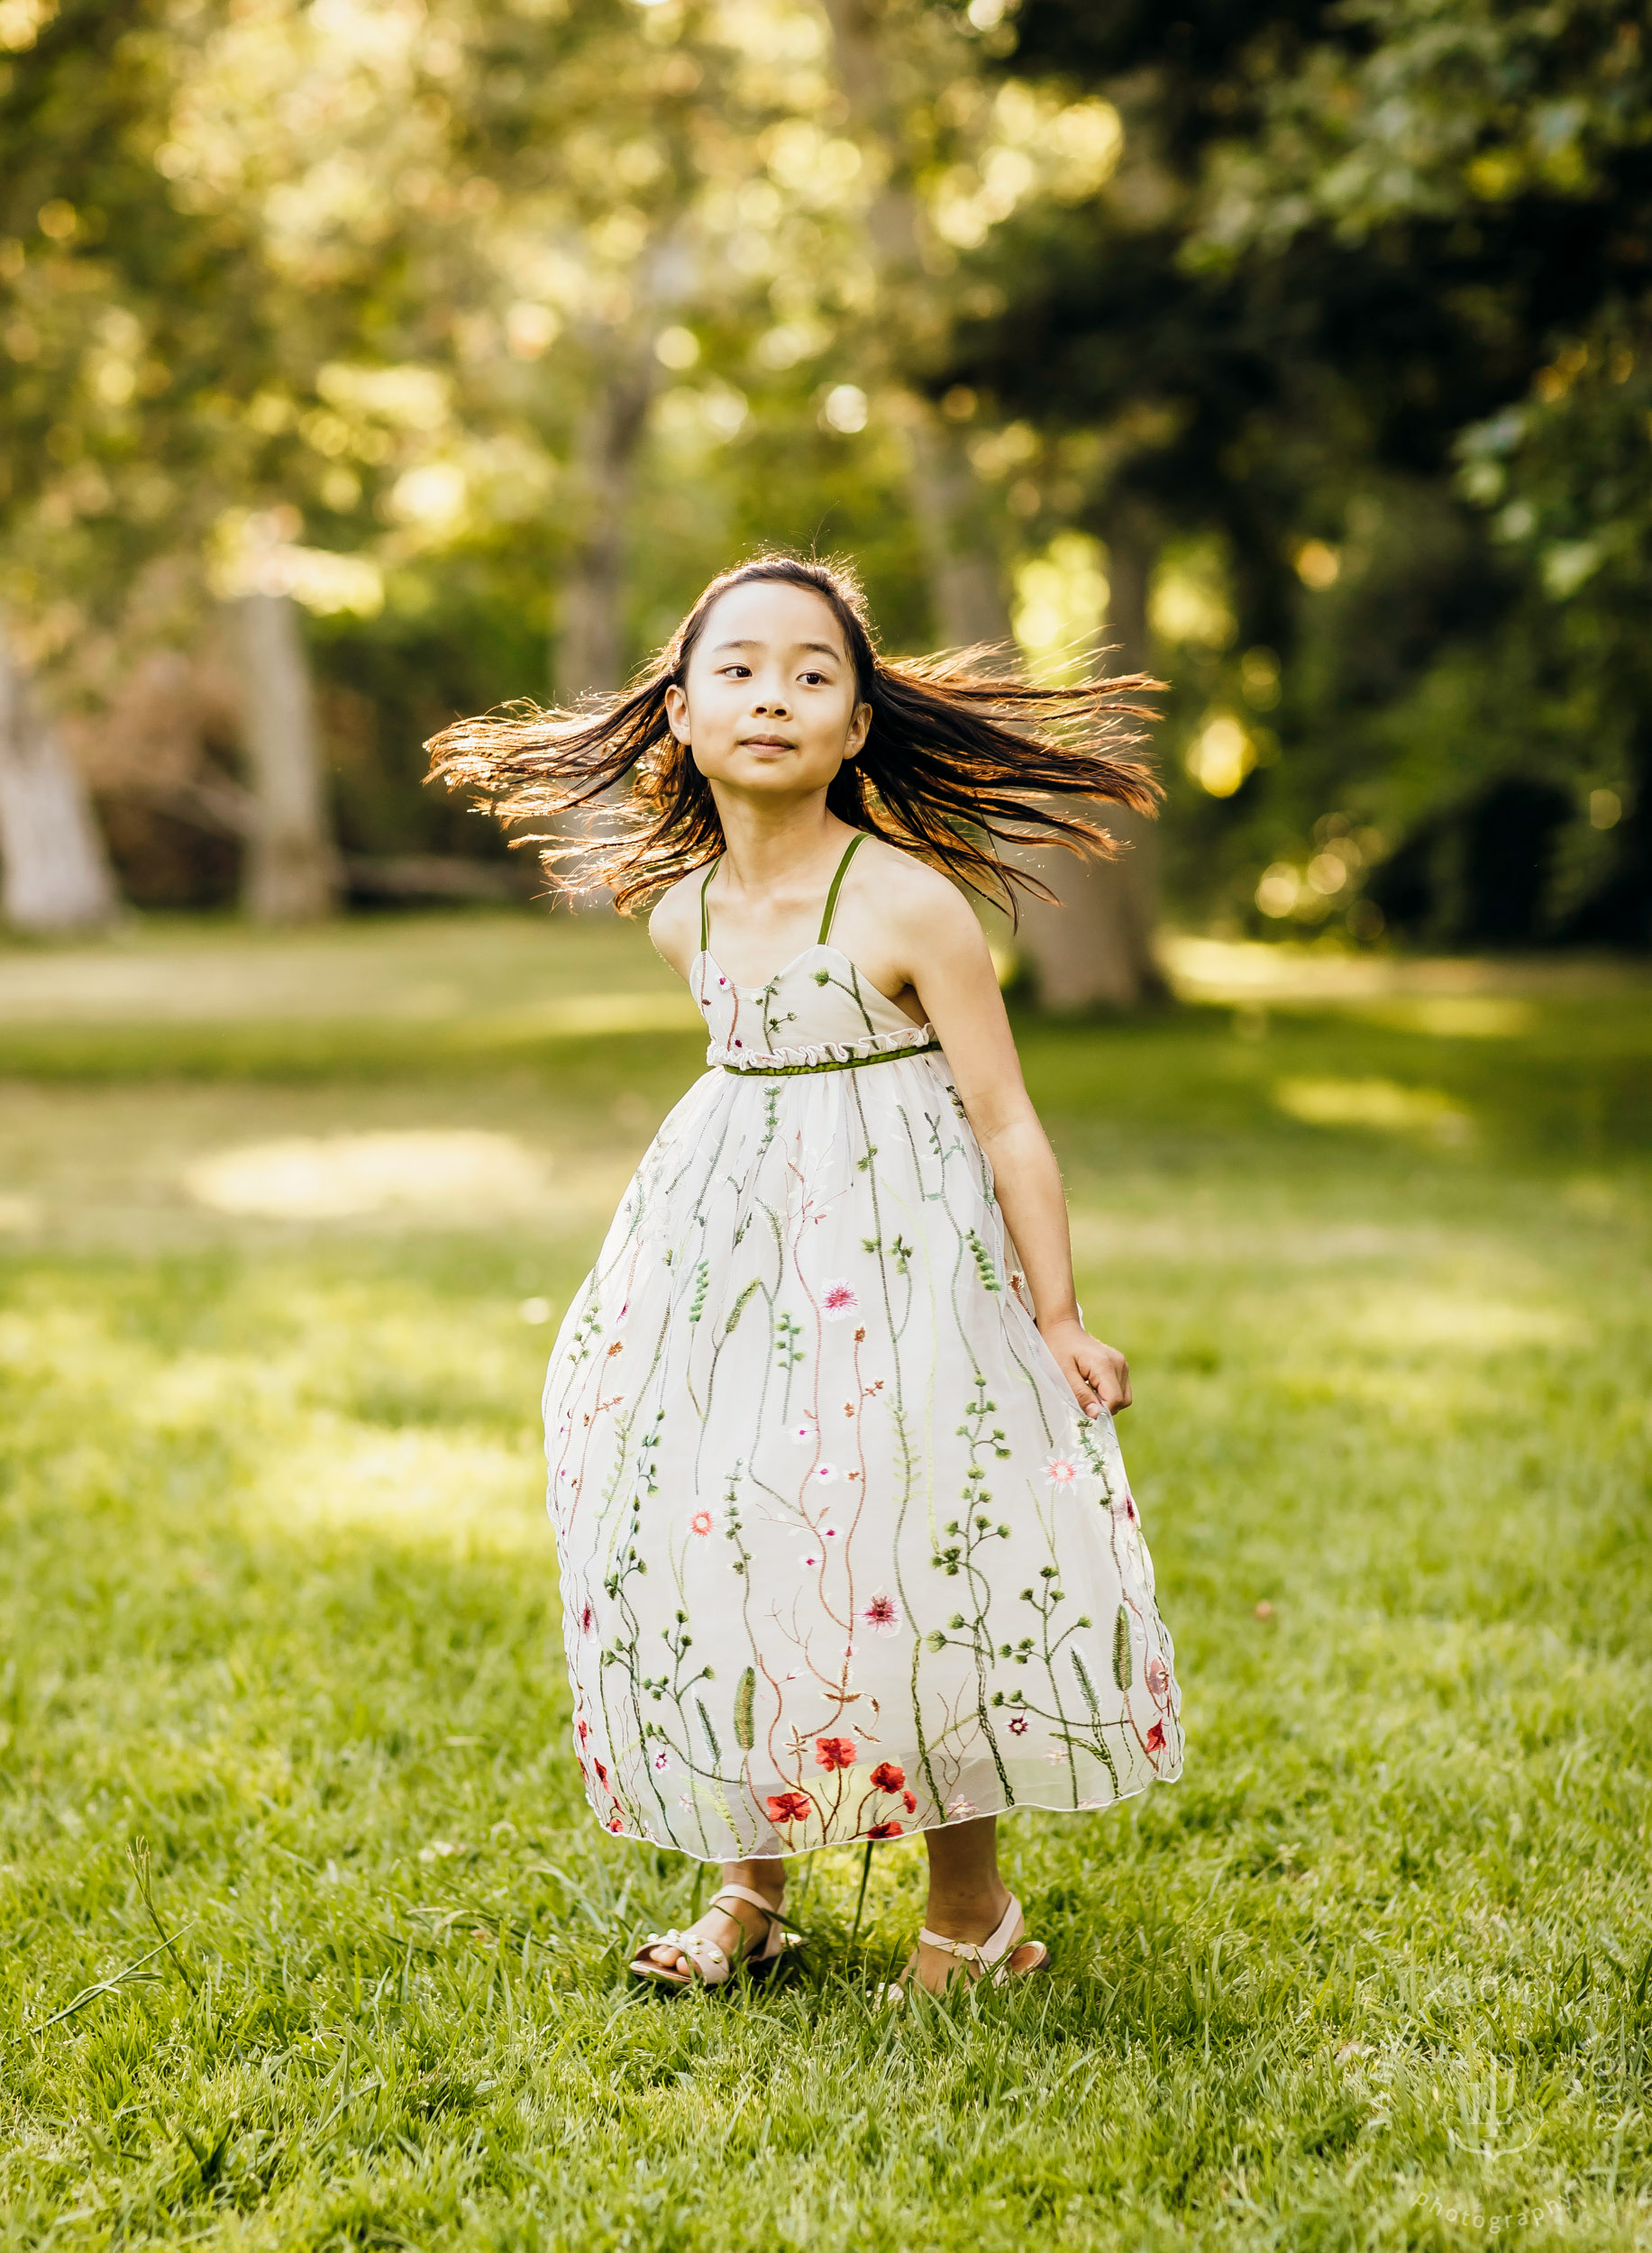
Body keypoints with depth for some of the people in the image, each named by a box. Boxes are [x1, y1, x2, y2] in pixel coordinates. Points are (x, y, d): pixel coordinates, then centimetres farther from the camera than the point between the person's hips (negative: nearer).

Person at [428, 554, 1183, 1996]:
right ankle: (754, 1884, 25)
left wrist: (1058, 1322, -10)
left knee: (914, 1564, -3)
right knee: (714, 1546, 7)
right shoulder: (682, 919, 2)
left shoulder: (912, 904, -15)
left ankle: (971, 1905, 17)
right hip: (727, 1256, 6)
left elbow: (1005, 1124, -11)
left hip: (894, 1270, -5)